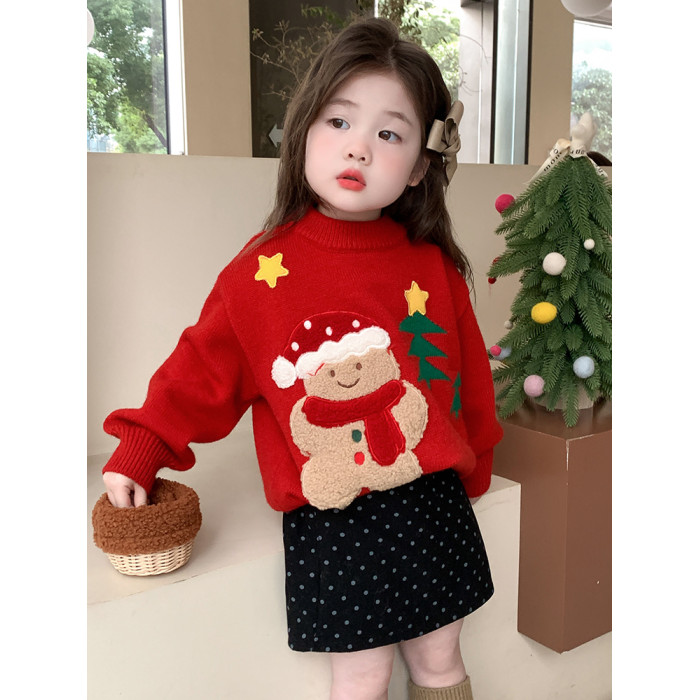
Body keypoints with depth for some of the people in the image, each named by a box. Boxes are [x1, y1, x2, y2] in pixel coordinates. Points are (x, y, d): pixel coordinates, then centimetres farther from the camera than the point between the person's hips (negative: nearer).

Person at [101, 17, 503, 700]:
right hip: (330, 521, -2)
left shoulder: (433, 267, -1)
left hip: (432, 504, 3)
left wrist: (469, 463, 17)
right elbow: (203, 368, 1)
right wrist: (139, 453, 4)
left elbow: (467, 376, 9)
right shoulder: (261, 270, -7)